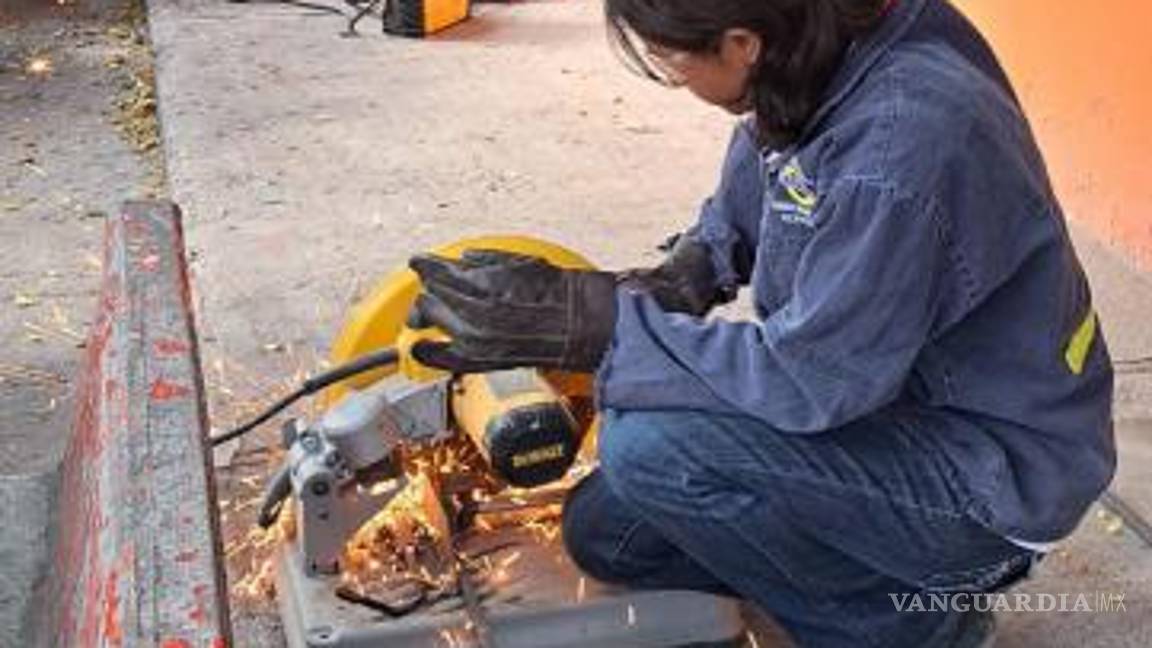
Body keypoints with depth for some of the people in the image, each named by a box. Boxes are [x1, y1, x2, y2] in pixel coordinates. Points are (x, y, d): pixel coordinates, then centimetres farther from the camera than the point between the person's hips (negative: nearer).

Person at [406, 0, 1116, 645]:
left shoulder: (903, 139, -33)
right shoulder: (816, 60, -7)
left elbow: (813, 379, -28)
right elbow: (744, 203, 13)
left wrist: (589, 322, -29)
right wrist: (691, 270, -7)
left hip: (994, 476, -8)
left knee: (649, 444, -25)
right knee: (605, 533, 9)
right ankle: (919, 568, 15)